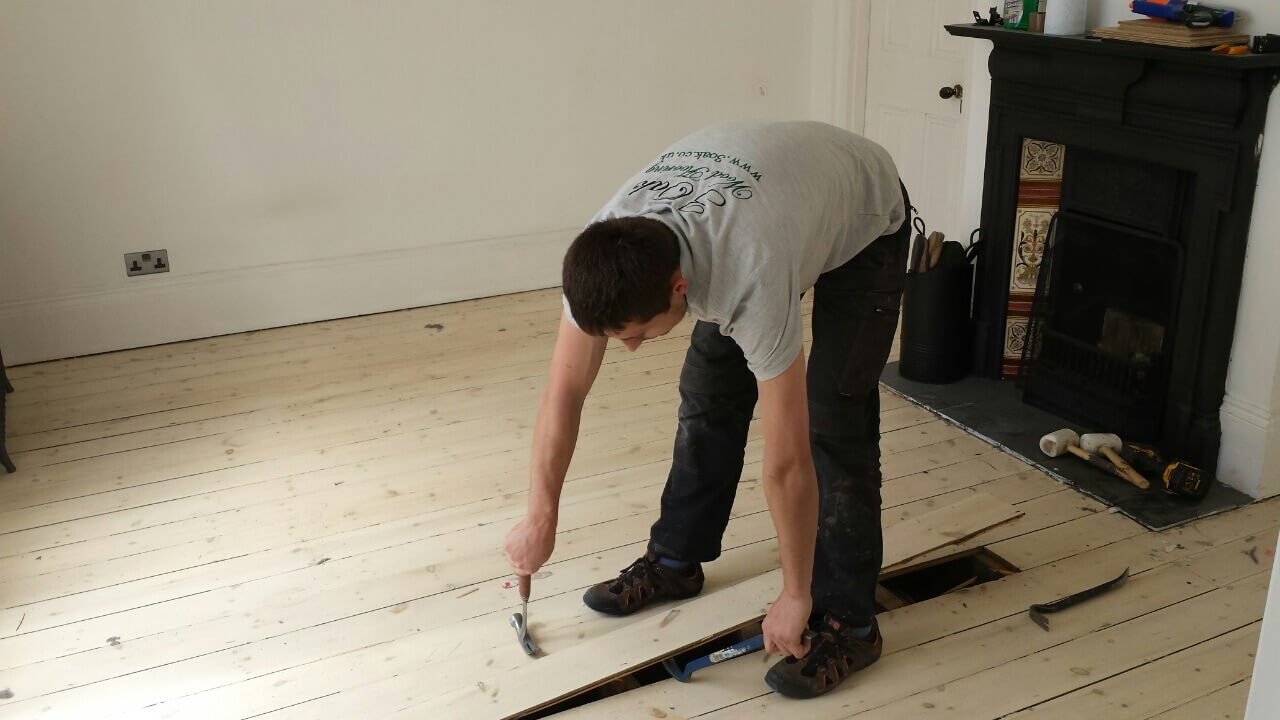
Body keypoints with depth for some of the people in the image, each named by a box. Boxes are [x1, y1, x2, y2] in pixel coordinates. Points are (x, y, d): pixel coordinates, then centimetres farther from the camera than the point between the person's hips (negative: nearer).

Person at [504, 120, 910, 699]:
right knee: (708, 391, 3)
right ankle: (675, 560, 20)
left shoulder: (751, 283, -46)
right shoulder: (602, 256, -29)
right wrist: (540, 518, -11)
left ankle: (847, 622, -1)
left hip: (864, 221, -5)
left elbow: (788, 463, -37)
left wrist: (794, 596, -26)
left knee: (832, 419, -14)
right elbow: (565, 389, -16)